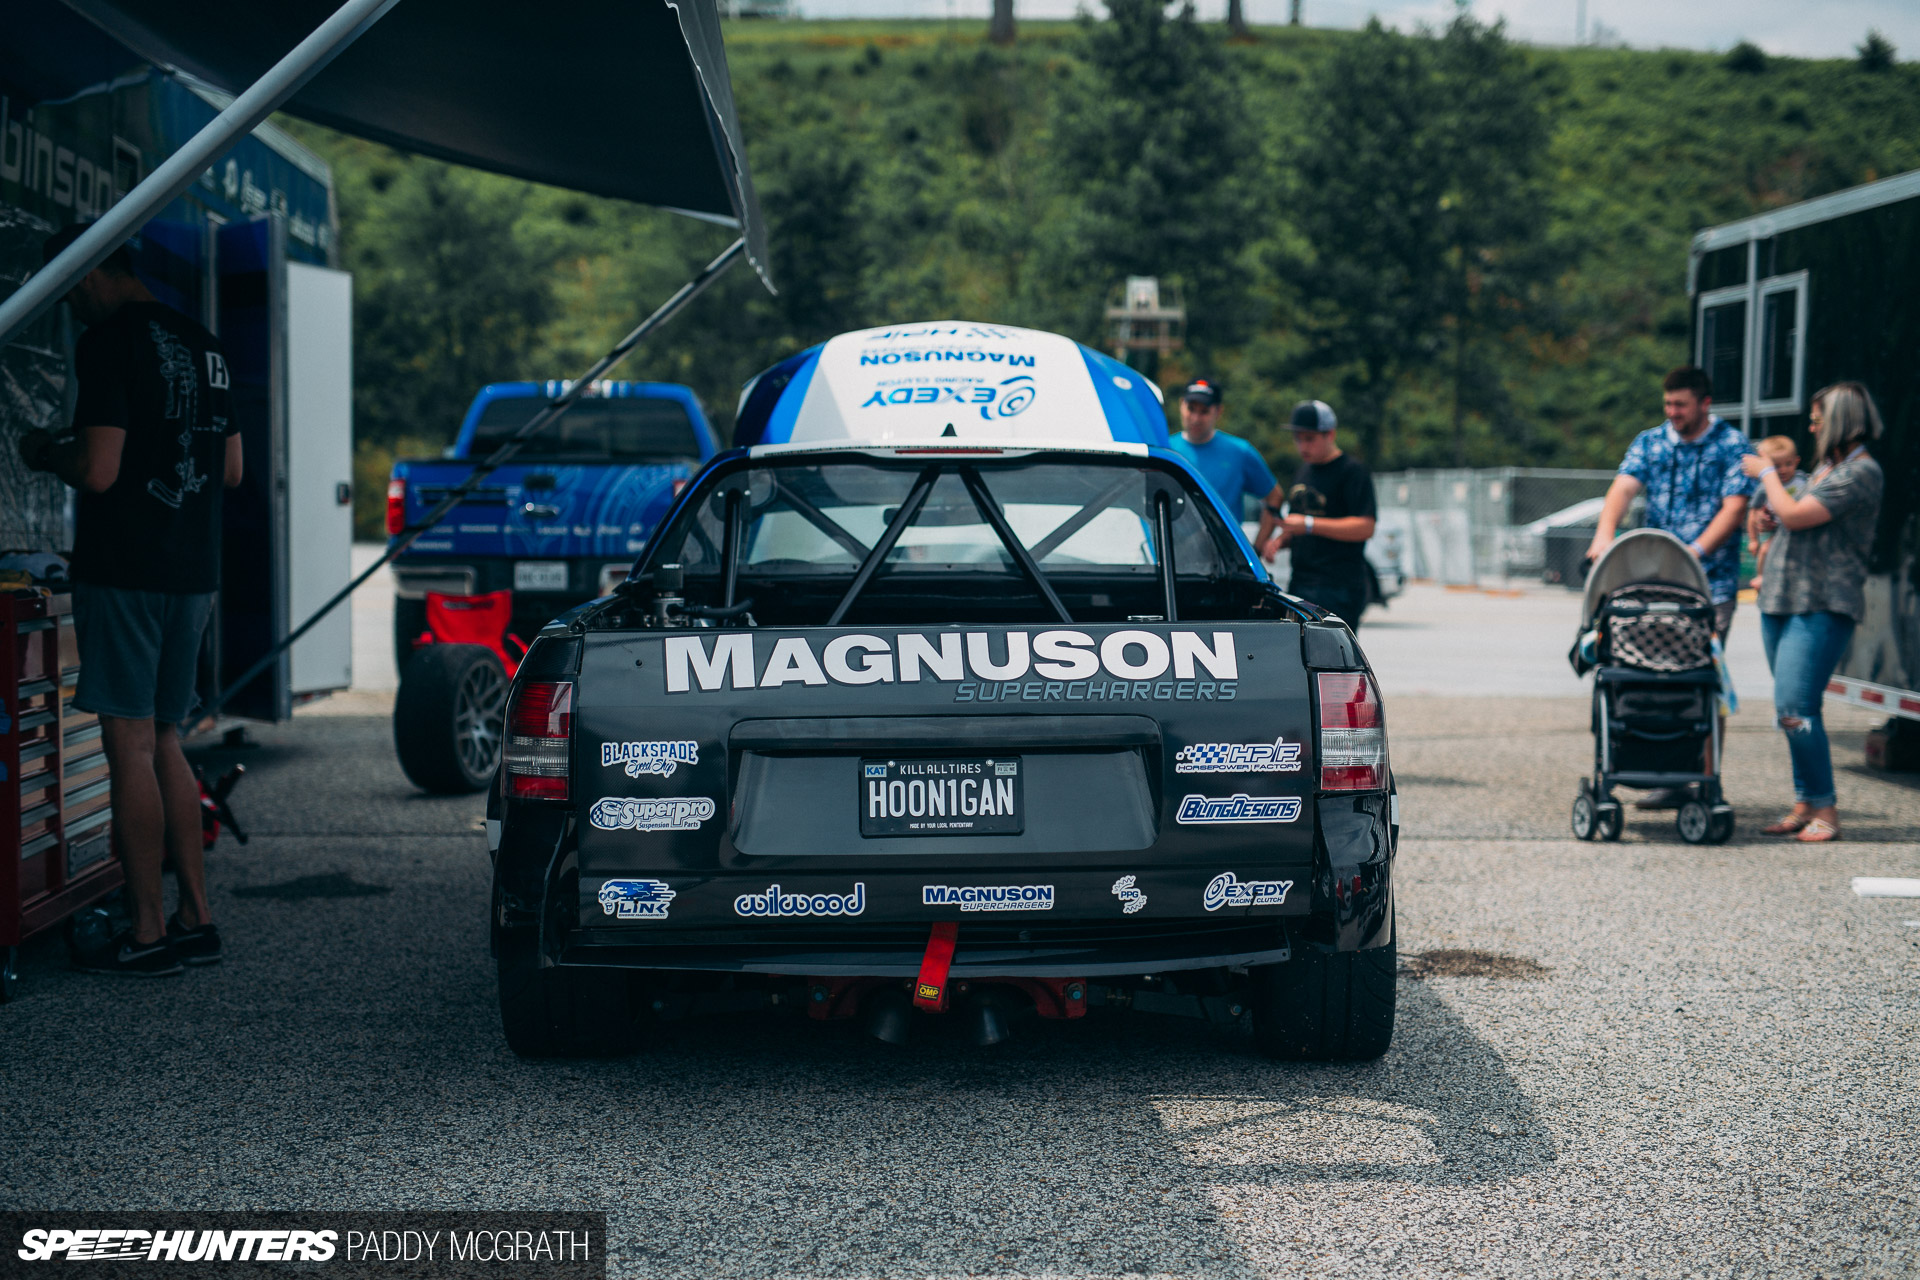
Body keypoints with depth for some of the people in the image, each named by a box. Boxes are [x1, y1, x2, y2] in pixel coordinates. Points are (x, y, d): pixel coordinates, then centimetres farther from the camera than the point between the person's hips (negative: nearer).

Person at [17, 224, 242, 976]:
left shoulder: (110, 343, -12)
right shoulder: (203, 345, 14)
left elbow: (99, 471, -18)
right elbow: (231, 471, 18)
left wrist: (44, 454, 1)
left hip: (124, 569, -8)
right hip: (193, 573, 8)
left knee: (131, 747, -3)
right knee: (162, 744, 15)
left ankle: (148, 934, 0)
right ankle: (196, 920, 15)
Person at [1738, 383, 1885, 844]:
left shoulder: (1862, 473, -12)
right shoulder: (1827, 466, 18)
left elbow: (1795, 515, -18)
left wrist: (1767, 473, -4)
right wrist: (1771, 573, 21)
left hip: (1822, 607, -9)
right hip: (1784, 600, 9)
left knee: (1795, 710, -16)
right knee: (1789, 711, 10)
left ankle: (1825, 810, -8)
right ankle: (1805, 805, 16)